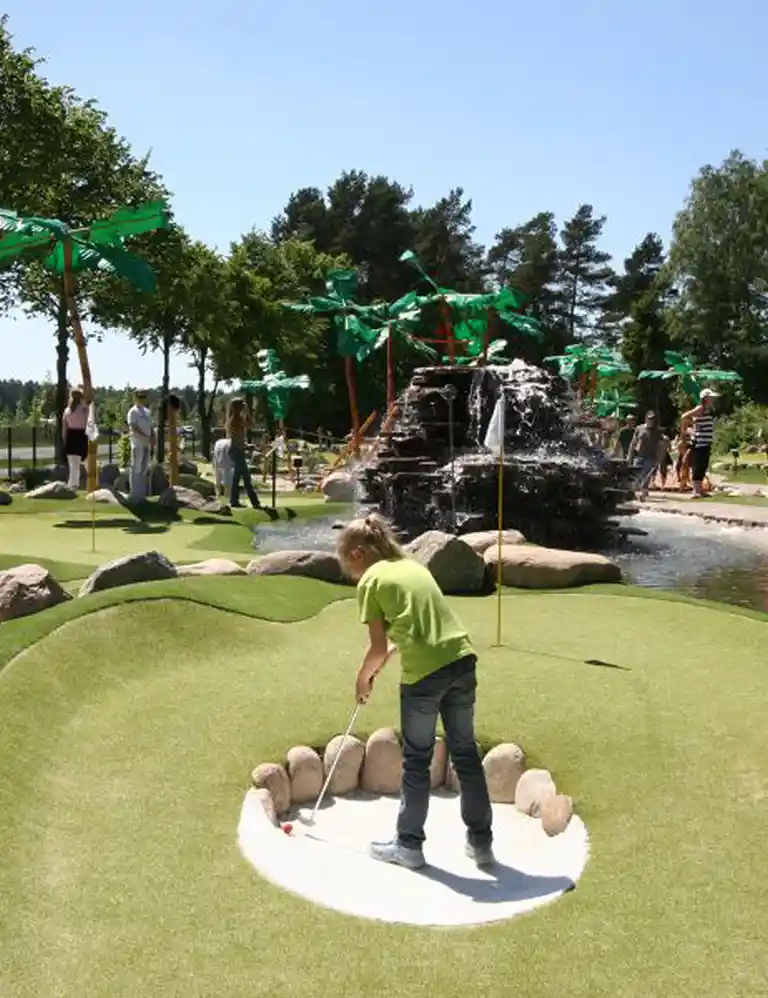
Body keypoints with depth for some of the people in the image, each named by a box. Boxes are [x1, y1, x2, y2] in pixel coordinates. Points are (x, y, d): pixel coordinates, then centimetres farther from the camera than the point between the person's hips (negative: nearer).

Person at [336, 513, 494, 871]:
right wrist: (382, 660, 24)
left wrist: (362, 678, 14)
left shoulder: (371, 580, -2)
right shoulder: (413, 565, 18)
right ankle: (481, 841, 27)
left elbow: (378, 647, -3)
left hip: (424, 672, -6)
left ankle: (409, 844, 25)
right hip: (461, 661, 6)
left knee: (416, 761, 11)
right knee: (466, 753, 17)